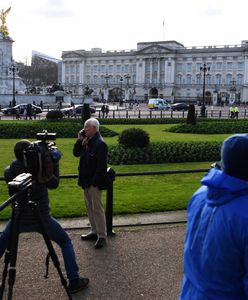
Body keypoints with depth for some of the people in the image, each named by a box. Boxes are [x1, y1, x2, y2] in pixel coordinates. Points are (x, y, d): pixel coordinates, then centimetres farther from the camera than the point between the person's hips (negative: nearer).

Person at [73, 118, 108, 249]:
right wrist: (80, 140, -1)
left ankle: (102, 236, 8)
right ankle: (94, 232, 29)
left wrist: (95, 181, -21)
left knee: (97, 209, -2)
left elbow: (101, 165, -21)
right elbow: (76, 153, 11)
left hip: (94, 182, -9)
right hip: (86, 181, 9)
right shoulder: (86, 141, 9)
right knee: (89, 207, 17)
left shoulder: (100, 144, -18)